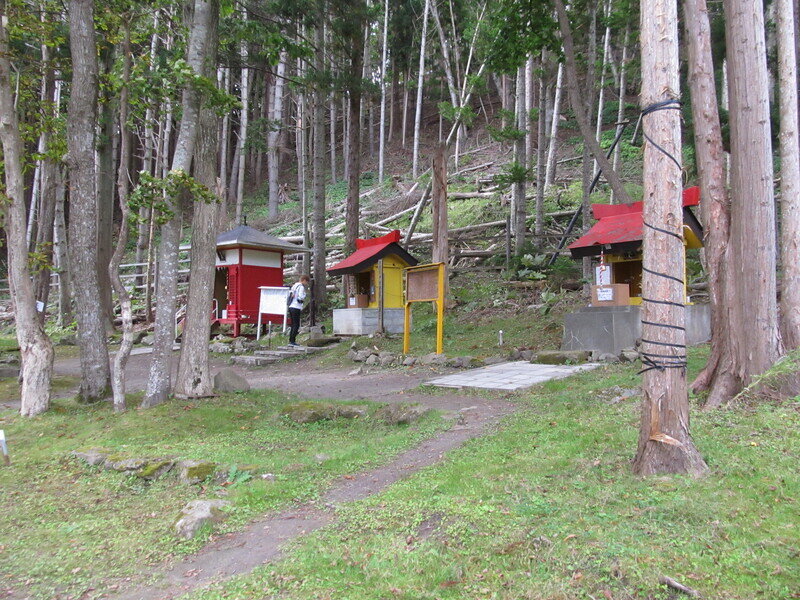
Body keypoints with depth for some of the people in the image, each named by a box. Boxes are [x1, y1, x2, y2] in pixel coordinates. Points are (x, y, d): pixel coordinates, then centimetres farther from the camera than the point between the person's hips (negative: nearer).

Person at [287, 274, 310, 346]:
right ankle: (292, 341, -8)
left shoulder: (294, 286, 17)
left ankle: (291, 340, 13)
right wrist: (303, 300, 0)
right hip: (296, 308, -9)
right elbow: (301, 297, -18)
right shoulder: (301, 287, -9)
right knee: (296, 325, -5)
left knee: (293, 325, 13)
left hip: (291, 307, 9)